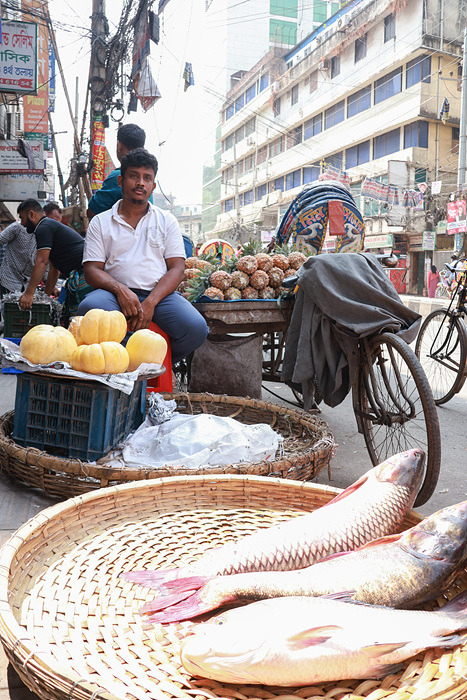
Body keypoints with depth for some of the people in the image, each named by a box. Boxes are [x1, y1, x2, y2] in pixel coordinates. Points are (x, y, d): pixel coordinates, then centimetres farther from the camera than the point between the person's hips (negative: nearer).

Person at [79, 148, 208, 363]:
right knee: (90, 308, -36)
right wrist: (120, 290, -17)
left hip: (159, 294, 1)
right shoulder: (100, 222, 15)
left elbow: (177, 268, 6)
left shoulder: (166, 221, 16)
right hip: (116, 293, -1)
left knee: (196, 328, -28)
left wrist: (150, 302, -13)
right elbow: (92, 269, 6)